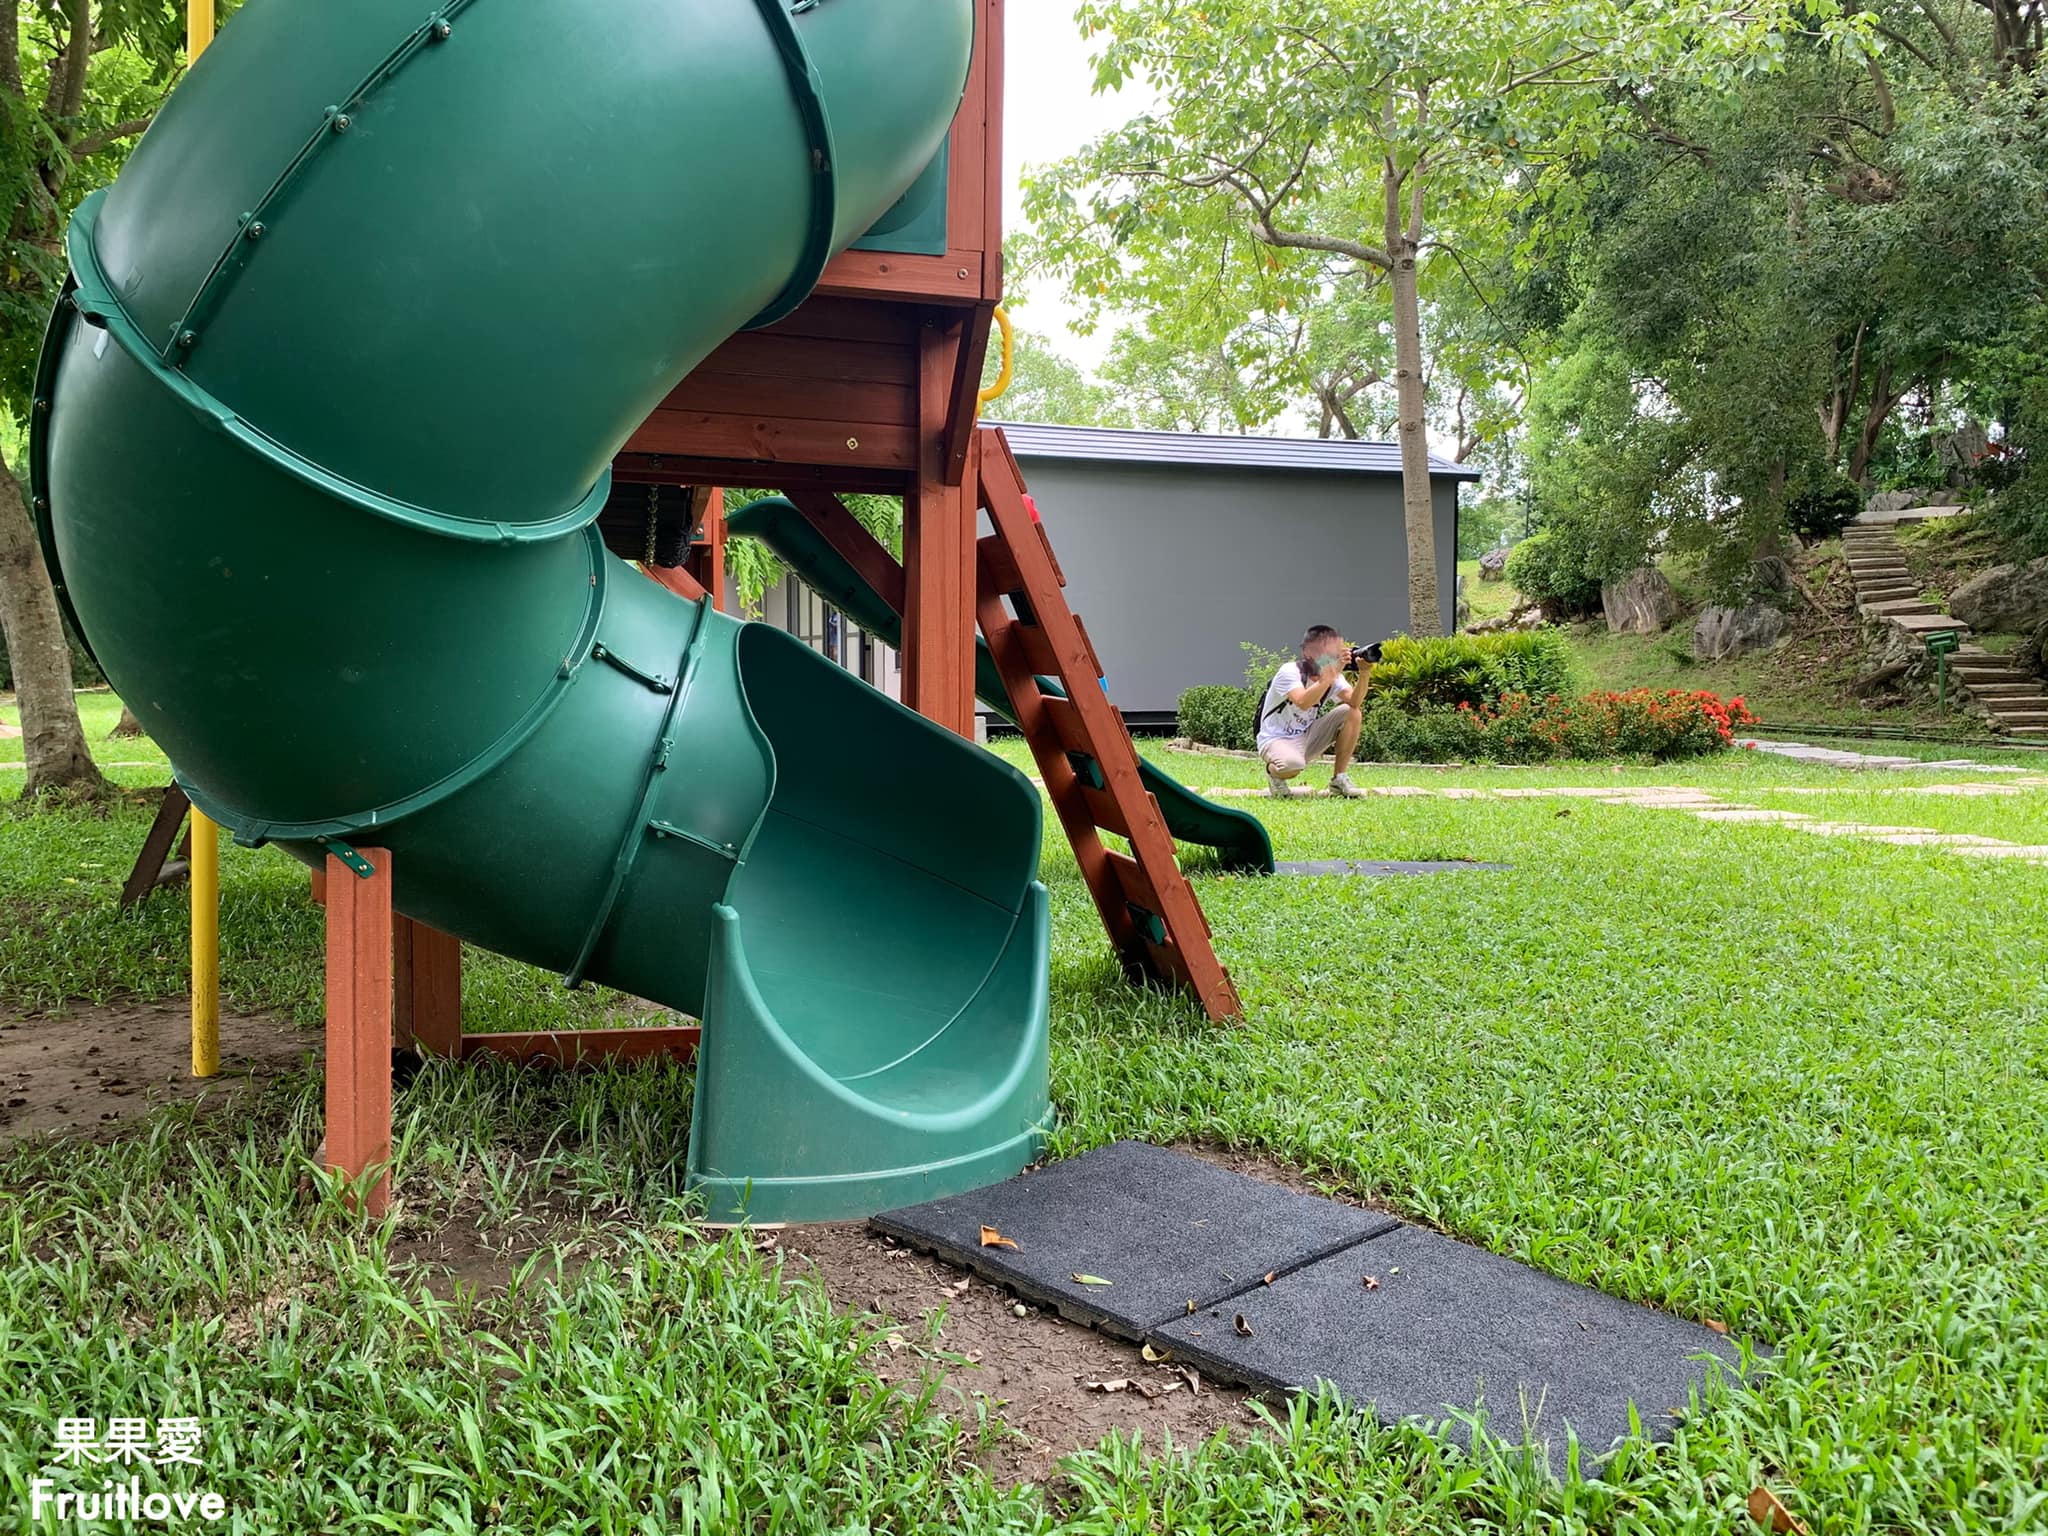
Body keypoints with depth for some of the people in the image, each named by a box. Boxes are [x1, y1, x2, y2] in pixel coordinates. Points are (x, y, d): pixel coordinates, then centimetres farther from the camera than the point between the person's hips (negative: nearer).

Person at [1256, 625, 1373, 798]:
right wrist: (1331, 674, -39)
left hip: (1308, 737, 7)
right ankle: (1273, 771, 0)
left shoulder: (1334, 675, -2)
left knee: (1352, 713, -12)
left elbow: (1355, 702, -18)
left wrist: (1365, 673, -33)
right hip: (1276, 740, -7)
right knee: (1293, 765, -41)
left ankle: (1340, 780, -4)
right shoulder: (1289, 672, -20)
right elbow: (1303, 703, -39)